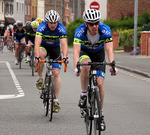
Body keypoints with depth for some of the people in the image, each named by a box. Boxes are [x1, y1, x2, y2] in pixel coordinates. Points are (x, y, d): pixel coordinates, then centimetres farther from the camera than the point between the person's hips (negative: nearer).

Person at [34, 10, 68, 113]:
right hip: (43, 46, -1)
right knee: (41, 54, -37)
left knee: (56, 73, -11)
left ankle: (56, 100, -4)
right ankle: (40, 78, -16)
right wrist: (37, 57, -54)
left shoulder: (61, 28, -27)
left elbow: (64, 44, -36)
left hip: (55, 48, 1)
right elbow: (37, 43, -39)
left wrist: (65, 57, -53)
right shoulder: (42, 27, -29)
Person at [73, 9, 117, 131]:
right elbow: (76, 50, -41)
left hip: (98, 53, 1)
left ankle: (100, 114, 4)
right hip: (84, 52, -1)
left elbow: (109, 49, -37)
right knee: (85, 65, -37)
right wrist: (76, 67, -57)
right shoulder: (80, 31, -32)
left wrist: (112, 65, -53)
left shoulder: (105, 30, -30)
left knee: (99, 83, -12)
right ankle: (84, 94, -17)